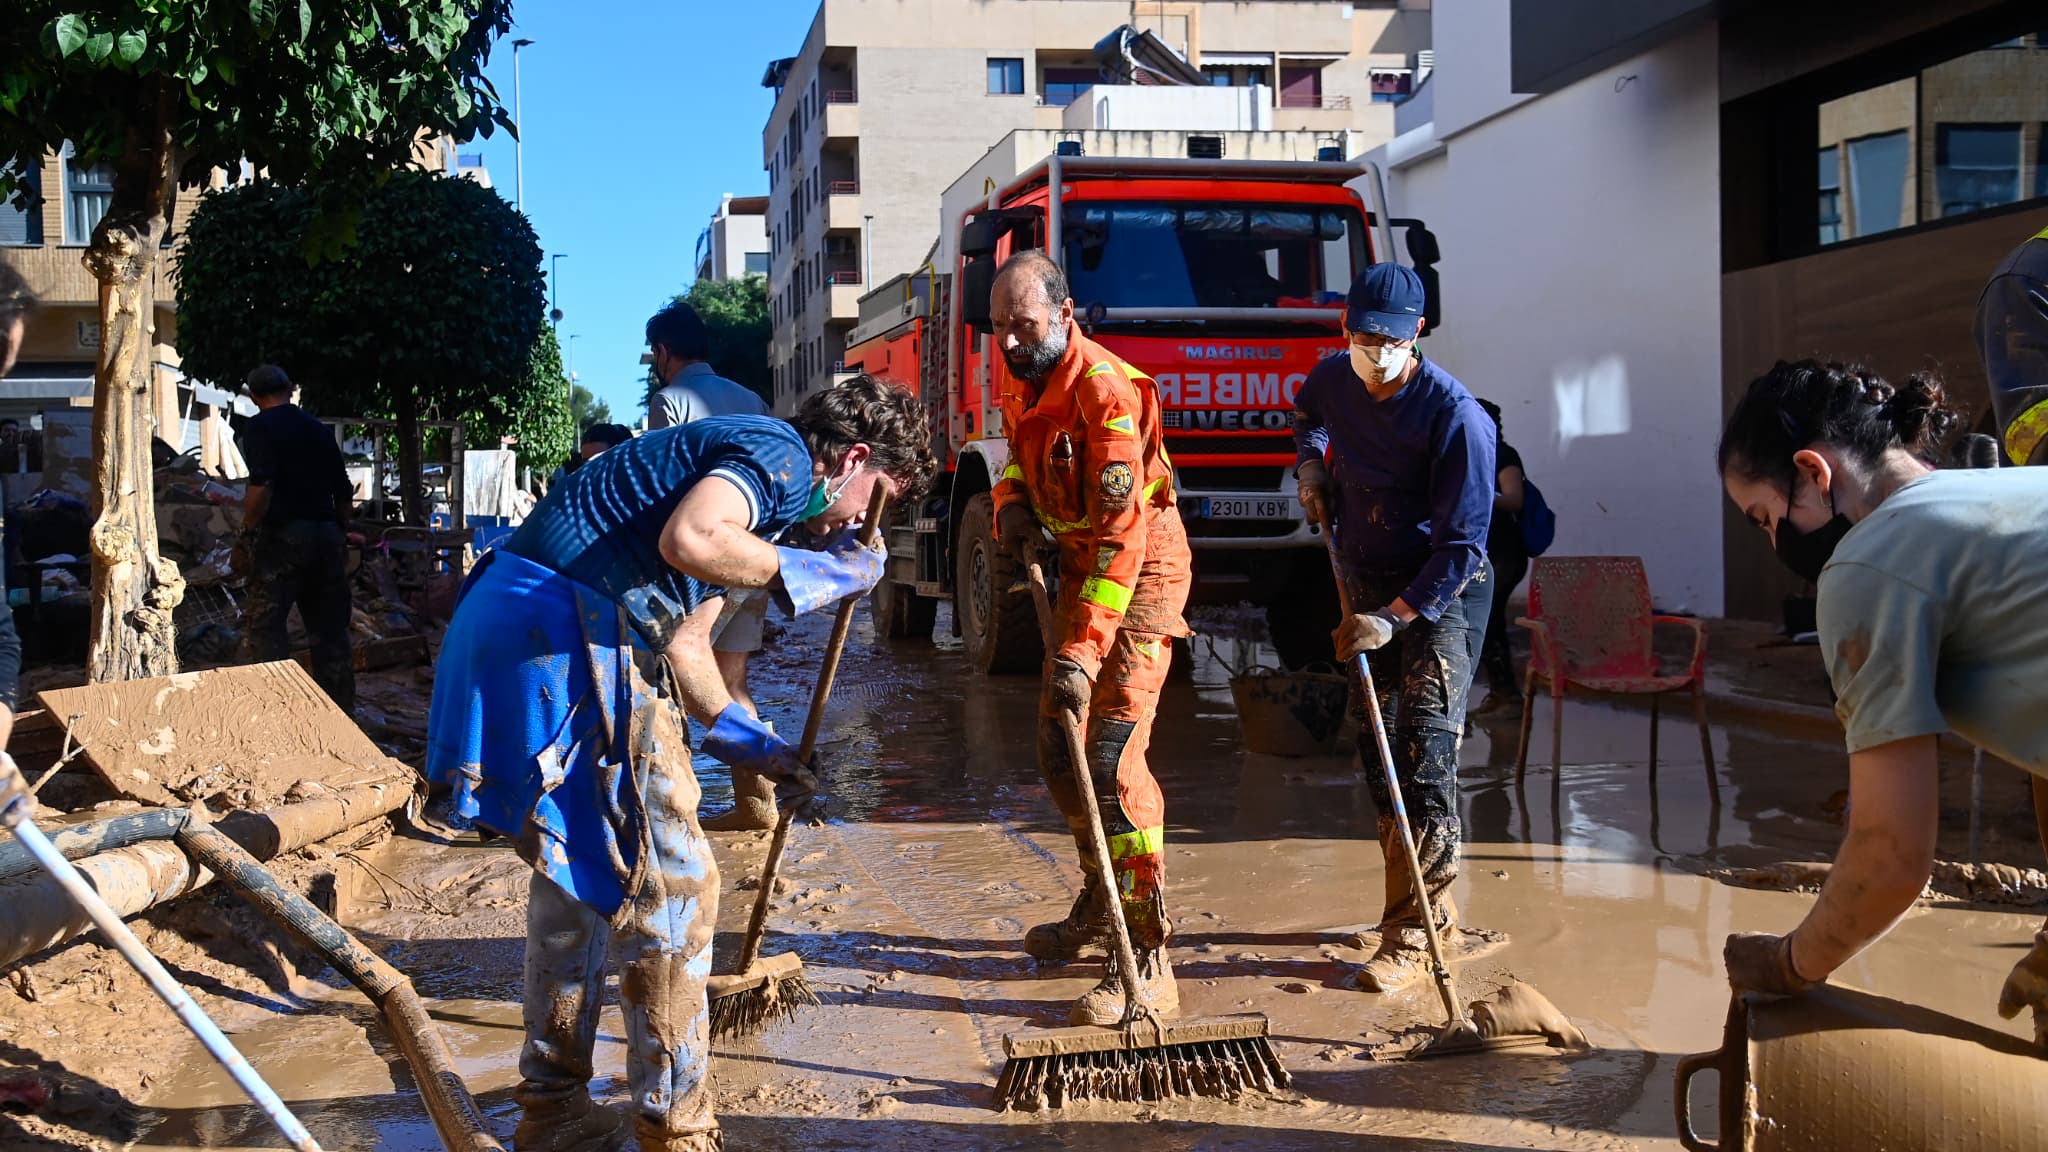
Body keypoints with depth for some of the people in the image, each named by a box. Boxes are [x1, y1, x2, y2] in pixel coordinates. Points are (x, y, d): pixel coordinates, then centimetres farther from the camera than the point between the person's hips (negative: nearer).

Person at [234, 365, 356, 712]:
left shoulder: (258, 427, -4)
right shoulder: (320, 430, 14)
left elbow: (261, 487, -19)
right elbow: (344, 494, 15)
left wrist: (247, 534, -11)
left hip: (281, 536, -6)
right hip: (327, 535, 6)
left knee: (266, 629, 0)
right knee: (330, 631, 12)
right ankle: (341, 713, 16)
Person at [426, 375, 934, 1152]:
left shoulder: (740, 452, 25)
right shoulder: (783, 453, -6)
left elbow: (682, 643, 26)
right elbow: (689, 539, -28)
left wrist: (750, 744, 27)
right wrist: (812, 575, -14)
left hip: (510, 634, 11)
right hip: (565, 641, -11)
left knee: (576, 879, 22)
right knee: (669, 890, -1)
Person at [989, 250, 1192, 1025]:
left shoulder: (1105, 388, -24)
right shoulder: (1021, 386, 4)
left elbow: (1122, 531, -30)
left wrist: (1082, 651, -35)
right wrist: (1015, 516, -4)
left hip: (1140, 574, -9)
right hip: (1079, 565, 9)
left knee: (1111, 757, -17)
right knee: (1057, 747, 15)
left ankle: (1149, 963, -13)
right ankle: (1097, 910, 34)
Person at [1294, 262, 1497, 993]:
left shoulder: (1455, 415, -22)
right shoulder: (1333, 380, -2)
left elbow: (1462, 542, -23)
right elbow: (1307, 414, 27)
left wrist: (1397, 616, -28)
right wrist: (1311, 465, 8)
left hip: (1442, 591, -7)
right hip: (1366, 582, 7)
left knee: (1425, 754, -14)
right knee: (1377, 750, 11)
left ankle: (1412, 937, -9)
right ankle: (1435, 910, 26)